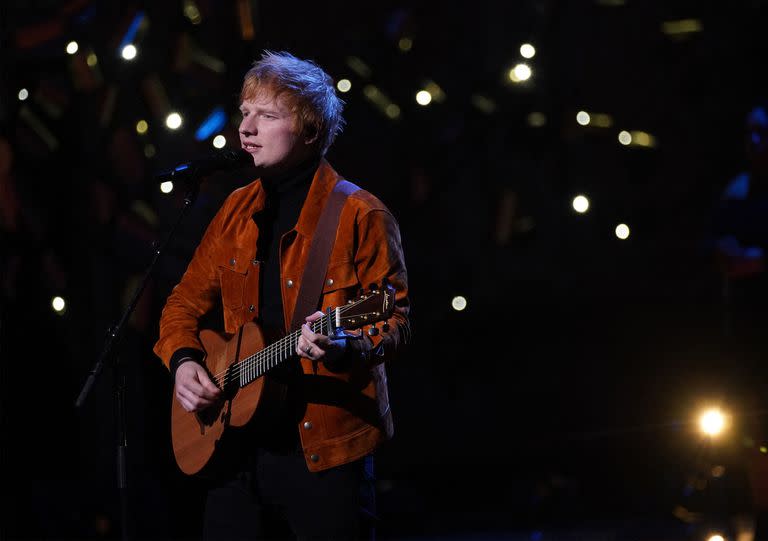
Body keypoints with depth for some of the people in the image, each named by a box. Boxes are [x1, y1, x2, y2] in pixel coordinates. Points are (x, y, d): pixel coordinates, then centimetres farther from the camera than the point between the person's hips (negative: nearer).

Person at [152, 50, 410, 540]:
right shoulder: (238, 211, 11)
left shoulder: (359, 215, -7)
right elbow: (187, 303, 18)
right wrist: (183, 361, -1)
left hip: (326, 449, -6)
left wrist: (348, 347, -29)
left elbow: (396, 321, -9)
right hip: (238, 442, 6)